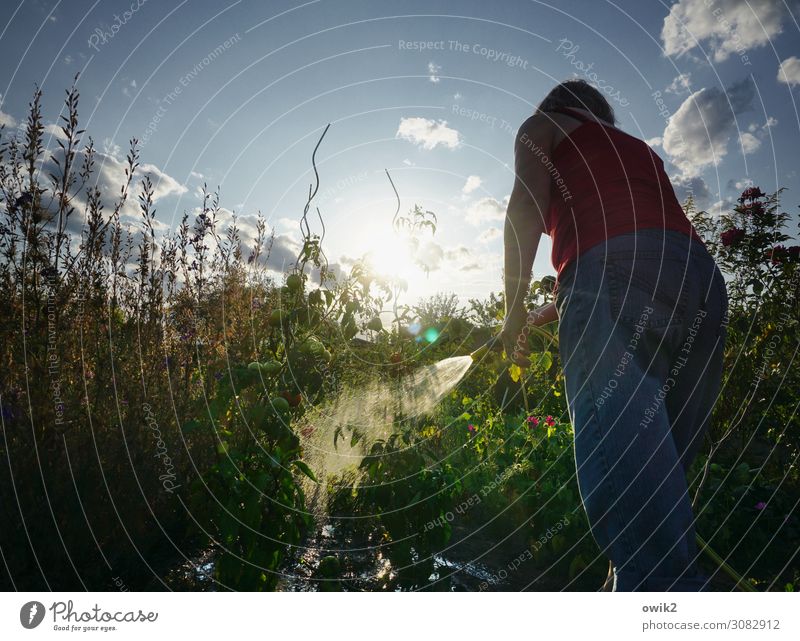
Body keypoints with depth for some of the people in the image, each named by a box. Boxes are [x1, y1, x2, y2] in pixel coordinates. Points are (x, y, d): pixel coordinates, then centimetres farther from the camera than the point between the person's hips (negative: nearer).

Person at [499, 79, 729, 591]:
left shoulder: (541, 126, 23)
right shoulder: (640, 148, 40)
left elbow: (527, 205, 1)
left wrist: (515, 306, 3)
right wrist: (556, 309, 41)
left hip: (613, 275, -7)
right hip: (704, 282, 7)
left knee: (624, 472, -17)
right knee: (665, 471, 8)